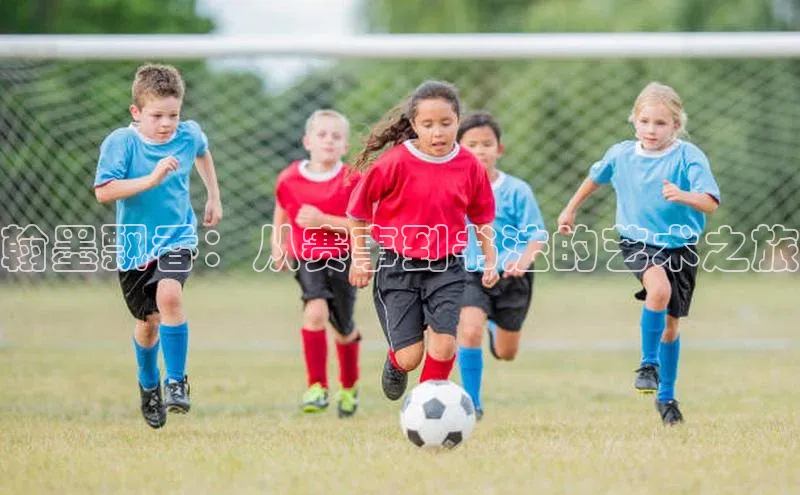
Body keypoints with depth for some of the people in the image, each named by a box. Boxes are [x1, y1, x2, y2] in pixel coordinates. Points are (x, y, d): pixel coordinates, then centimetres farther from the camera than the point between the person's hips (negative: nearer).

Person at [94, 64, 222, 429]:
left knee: (169, 295, -27)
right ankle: (149, 385, 39)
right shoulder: (120, 142, -17)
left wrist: (214, 197, 23)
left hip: (177, 237, 0)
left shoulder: (189, 134, -6)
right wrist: (150, 180, -34)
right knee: (148, 320, 11)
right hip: (135, 242, 0)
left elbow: (202, 153, 20)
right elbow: (103, 191, -27)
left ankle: (176, 382, -16)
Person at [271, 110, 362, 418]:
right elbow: (282, 211, 16)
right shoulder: (290, 179, -4)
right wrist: (278, 245, 5)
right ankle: (317, 386, -20)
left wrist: (324, 221, -25)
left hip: (342, 259, -1)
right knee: (315, 311, -26)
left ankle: (349, 388, 40)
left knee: (344, 331, 12)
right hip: (307, 258, 1)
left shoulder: (351, 181, -12)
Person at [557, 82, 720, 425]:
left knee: (671, 323, 10)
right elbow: (595, 178, 20)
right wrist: (570, 210, 28)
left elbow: (711, 203, -23)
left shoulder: (688, 156, -13)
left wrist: (683, 196, -43)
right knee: (659, 288, -32)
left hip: (681, 245, 0)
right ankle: (649, 364, -14)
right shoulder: (621, 154, -3)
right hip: (638, 242, 0)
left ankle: (666, 396, 29)